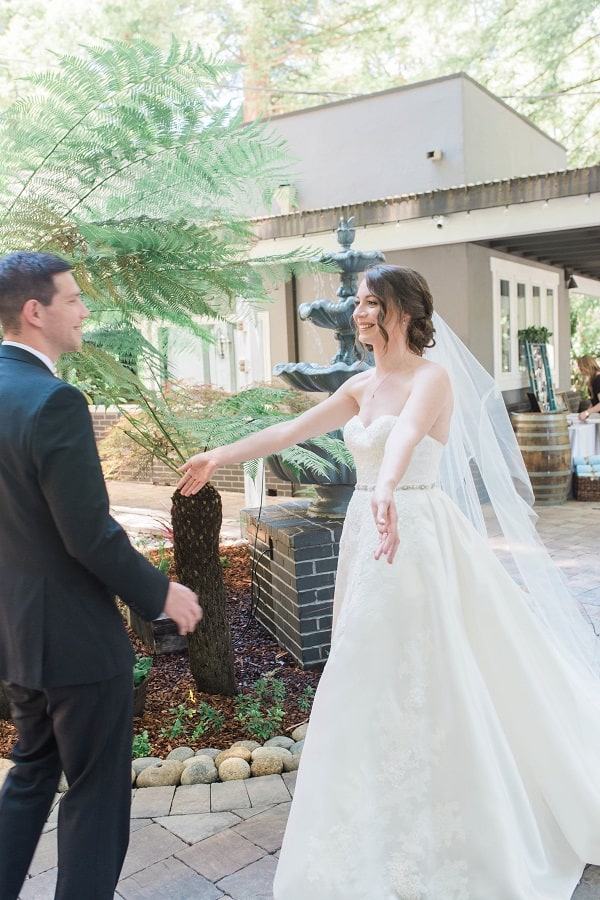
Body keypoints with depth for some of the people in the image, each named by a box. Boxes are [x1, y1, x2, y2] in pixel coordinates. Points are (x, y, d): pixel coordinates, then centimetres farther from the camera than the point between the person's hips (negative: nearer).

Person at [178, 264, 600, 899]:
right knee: (375, 678, 16)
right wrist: (218, 457, 10)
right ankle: (390, 822, 35)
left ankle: (436, 847, 20)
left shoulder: (433, 377, -11)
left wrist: (385, 490, -51)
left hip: (414, 535, -8)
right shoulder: (363, 386, 11)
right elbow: (292, 430, 12)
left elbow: (407, 433, -33)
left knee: (423, 681, 1)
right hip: (370, 535, 8)